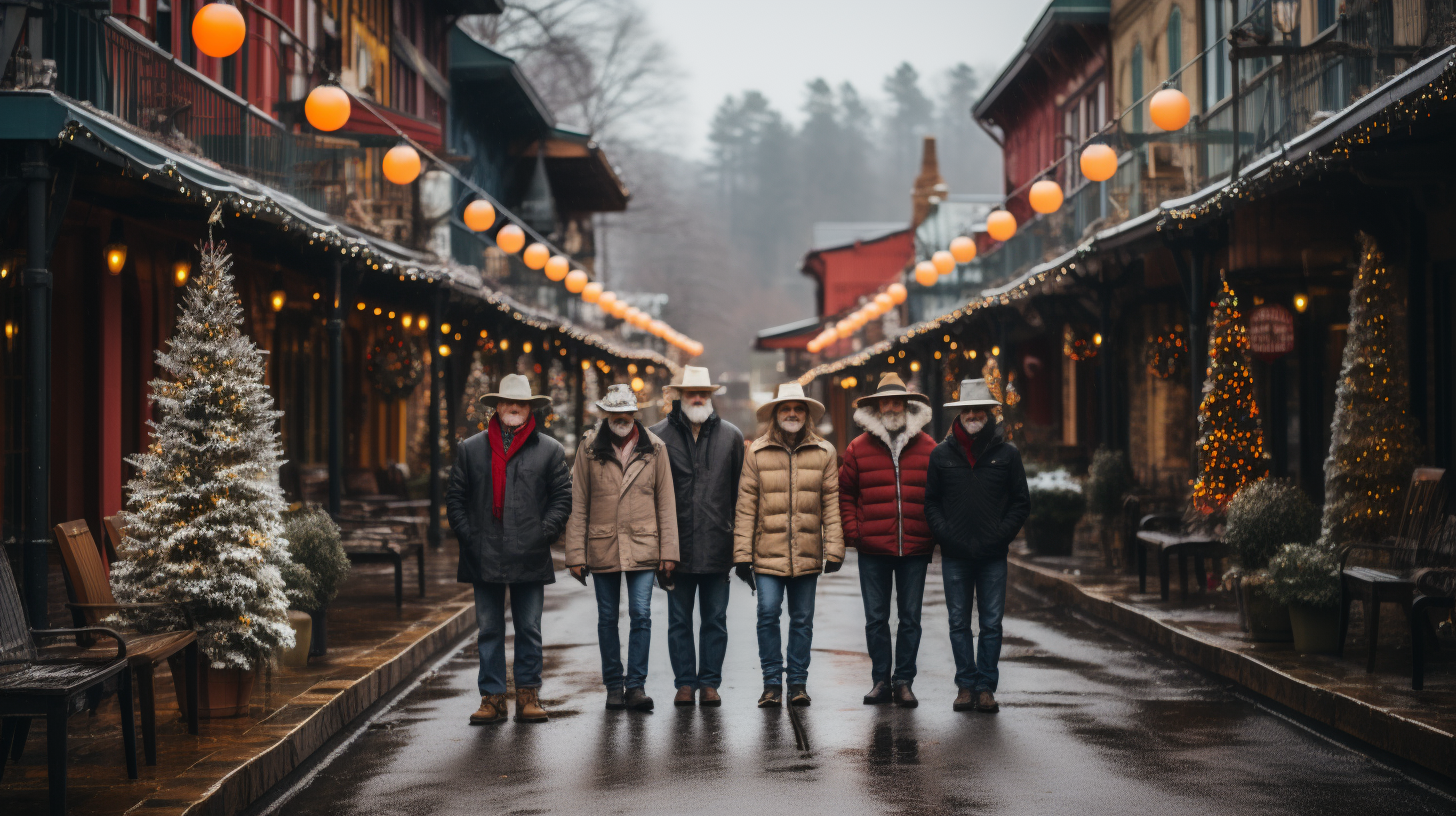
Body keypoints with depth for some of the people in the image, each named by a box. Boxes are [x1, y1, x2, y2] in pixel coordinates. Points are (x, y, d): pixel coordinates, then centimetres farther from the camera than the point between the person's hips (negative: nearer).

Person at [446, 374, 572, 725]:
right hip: (484, 558, 1)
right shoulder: (471, 449, 9)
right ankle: (492, 697, 11)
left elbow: (562, 498, 5)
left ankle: (528, 696, 13)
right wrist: (468, 536, -2)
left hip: (529, 558, -1)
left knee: (529, 630, 5)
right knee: (489, 630, 5)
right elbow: (455, 498, 9)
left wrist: (542, 535, -5)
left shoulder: (550, 451, 6)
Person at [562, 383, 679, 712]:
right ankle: (614, 686, 16)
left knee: (641, 615, -6)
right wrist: (575, 554, -3)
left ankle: (635, 685, 0)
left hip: (642, 547, 0)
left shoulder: (654, 449, 3)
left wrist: (668, 551, 0)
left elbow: (666, 502, 5)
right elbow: (577, 505, 2)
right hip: (602, 547, 1)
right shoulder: (590, 448, 1)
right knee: (607, 618, 7)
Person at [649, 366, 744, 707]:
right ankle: (685, 682, 14)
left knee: (715, 620, 6)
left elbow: (740, 490, 10)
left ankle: (709, 682, 14)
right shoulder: (658, 436, 1)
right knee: (679, 620, 6)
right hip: (676, 547, -1)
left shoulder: (730, 436, 6)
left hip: (717, 547, 1)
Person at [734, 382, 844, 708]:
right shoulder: (757, 452, 3)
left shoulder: (824, 452, 6)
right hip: (767, 553, -1)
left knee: (802, 618, 5)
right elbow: (746, 506, 2)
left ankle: (798, 682, 15)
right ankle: (772, 683, 3)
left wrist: (834, 550, -1)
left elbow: (832, 504, 6)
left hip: (808, 554, 1)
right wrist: (742, 554, -2)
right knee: (768, 613, -8)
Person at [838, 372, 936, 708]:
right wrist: (852, 533, -2)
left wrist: (934, 534, 0)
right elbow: (845, 494, 8)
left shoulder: (927, 448, 5)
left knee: (910, 618, 5)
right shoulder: (858, 449, 4)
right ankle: (880, 680, 14)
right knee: (876, 618, 5)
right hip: (873, 549, 0)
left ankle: (903, 681, 13)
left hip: (916, 550, 0)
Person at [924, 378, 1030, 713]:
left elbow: (1021, 502, 7)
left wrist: (1000, 535, -5)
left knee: (991, 624, 1)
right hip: (954, 556, 1)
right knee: (959, 623, 4)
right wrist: (944, 534, -3)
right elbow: (931, 501, 11)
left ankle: (985, 687, 8)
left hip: (993, 556, -1)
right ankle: (965, 685, 12)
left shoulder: (1007, 454, 4)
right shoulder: (942, 454, 6)